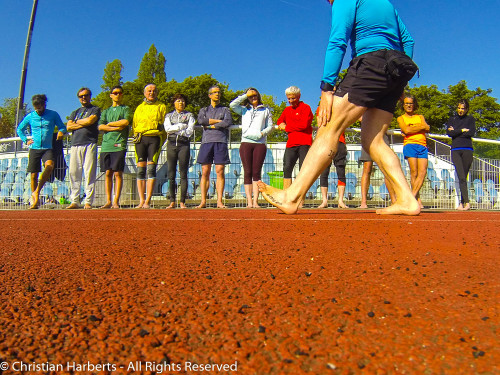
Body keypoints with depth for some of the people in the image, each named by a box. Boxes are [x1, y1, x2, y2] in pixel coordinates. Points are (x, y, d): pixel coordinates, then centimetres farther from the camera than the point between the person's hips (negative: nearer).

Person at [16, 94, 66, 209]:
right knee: (33, 175, 2)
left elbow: (62, 127, 11)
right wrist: (25, 140, 9)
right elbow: (19, 129, 22)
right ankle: (34, 200, 16)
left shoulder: (53, 115, 4)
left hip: (47, 148, -2)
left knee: (49, 166, -30)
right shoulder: (30, 116, 9)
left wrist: (61, 132, -11)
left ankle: (37, 192, -15)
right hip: (34, 148, 2)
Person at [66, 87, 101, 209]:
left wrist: (77, 122, 9)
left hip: (90, 144, -4)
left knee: (89, 174, -8)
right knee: (74, 173, 0)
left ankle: (88, 202, -7)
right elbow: (69, 126, 10)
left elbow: (90, 120, -6)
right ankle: (74, 201, 4)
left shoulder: (95, 109, 14)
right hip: (75, 145, 5)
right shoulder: (75, 112, 26)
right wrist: (84, 124, 0)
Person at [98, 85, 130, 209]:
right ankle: (108, 201, 5)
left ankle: (116, 202, -6)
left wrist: (110, 124, 2)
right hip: (106, 145, 3)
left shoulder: (125, 109, 13)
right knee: (108, 173, 2)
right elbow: (100, 126, 7)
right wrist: (116, 128, -6)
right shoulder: (106, 111, 22)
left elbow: (126, 122, -7)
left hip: (119, 145, -3)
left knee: (118, 173, -7)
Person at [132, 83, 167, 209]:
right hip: (140, 139, 3)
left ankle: (148, 201, -11)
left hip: (155, 138, -3)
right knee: (140, 169, -4)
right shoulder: (139, 108, 23)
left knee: (151, 168, -12)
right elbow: (134, 125, 23)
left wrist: (161, 141, -3)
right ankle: (141, 200, -2)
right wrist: (136, 135, 3)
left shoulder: (162, 107, 15)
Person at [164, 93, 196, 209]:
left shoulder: (189, 115, 14)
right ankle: (172, 201, 4)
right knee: (171, 175, -1)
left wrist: (174, 130, -3)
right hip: (171, 144, 2)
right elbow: (167, 128, 0)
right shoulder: (169, 115, 19)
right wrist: (181, 126, -6)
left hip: (184, 144, -2)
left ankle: (182, 202, -3)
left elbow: (190, 131, -1)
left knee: (183, 174, -6)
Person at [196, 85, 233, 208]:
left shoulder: (225, 109, 19)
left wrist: (211, 126, -2)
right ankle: (203, 201, -2)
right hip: (206, 141, 1)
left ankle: (219, 201, -8)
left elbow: (228, 122, -3)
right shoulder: (204, 110, 22)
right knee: (205, 172, -4)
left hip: (221, 142, -1)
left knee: (220, 171, -8)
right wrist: (218, 121, -3)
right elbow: (200, 120, -1)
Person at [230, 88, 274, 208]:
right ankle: (249, 201, -3)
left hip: (260, 144, 0)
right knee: (247, 172, -4)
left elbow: (270, 126, 13)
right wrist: (245, 95, 5)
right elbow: (232, 105, 1)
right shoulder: (244, 110, 18)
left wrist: (262, 133, -6)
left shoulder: (265, 111, 20)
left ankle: (255, 201, -5)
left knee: (256, 172, -5)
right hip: (246, 143, 0)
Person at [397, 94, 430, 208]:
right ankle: (418, 200, -11)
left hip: (423, 146, 4)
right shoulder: (401, 118, 16)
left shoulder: (420, 117, 26)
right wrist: (421, 127, 4)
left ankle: (412, 196, -13)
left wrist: (412, 128, -2)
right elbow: (406, 130, -3)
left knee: (423, 172, -13)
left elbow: (427, 128, 8)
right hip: (410, 145, -3)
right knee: (414, 173, -12)